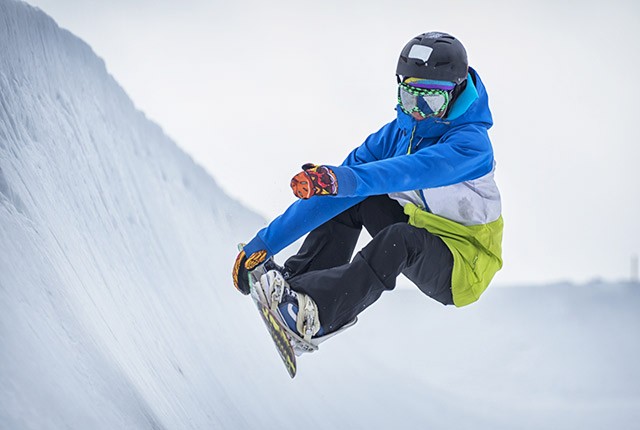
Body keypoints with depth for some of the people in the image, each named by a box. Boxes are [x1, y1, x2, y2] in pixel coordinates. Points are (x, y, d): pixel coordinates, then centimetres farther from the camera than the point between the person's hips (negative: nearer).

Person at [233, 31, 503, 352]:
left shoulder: (471, 142, -23)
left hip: (463, 268, -7)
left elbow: (414, 170, -44)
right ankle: (298, 279, -12)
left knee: (400, 237, -37)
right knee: (348, 197, -4)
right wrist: (267, 241, -14)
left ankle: (313, 315, -47)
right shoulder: (396, 134, -4)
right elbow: (336, 185, -8)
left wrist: (347, 179, -61)